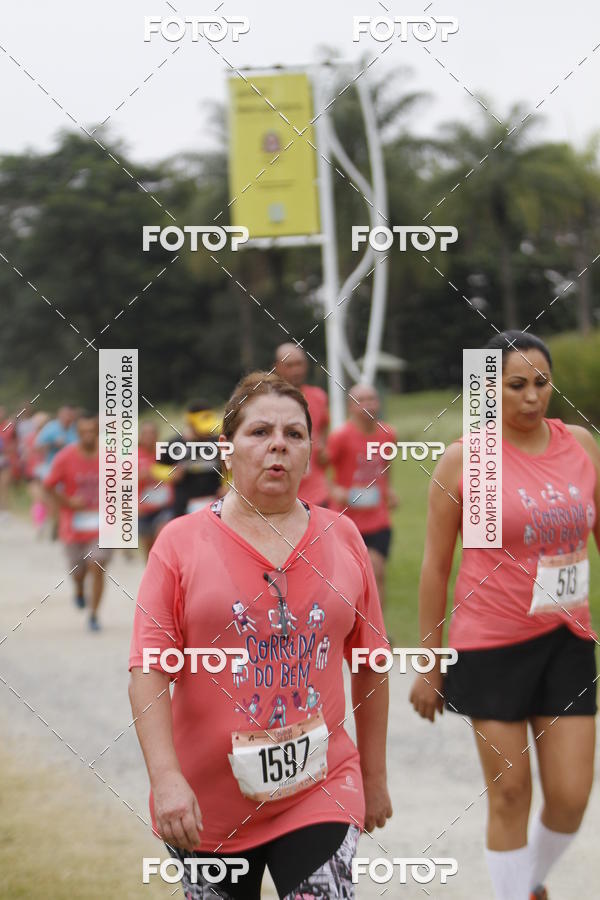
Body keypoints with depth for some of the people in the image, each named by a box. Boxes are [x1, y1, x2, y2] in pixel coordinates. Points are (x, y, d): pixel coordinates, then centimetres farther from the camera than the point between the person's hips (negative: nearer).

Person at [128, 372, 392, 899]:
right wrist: (166, 778, -21)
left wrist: (375, 778, 15)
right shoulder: (182, 543, -3)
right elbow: (149, 672, -9)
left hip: (319, 792, 1)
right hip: (208, 804, -1)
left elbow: (370, 667, 12)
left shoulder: (342, 538, 5)